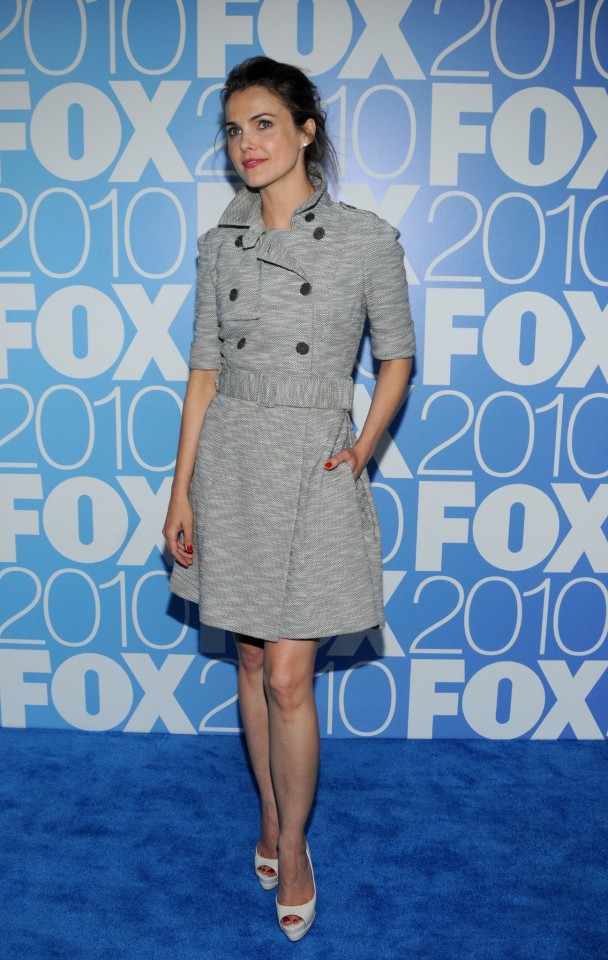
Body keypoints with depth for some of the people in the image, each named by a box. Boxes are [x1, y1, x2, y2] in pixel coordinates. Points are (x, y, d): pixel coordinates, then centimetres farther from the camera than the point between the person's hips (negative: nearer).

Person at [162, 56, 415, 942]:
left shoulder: (367, 240, -5)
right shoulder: (219, 245, 5)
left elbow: (397, 355, 5)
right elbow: (205, 369, 6)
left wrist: (364, 449, -7)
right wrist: (183, 488, 3)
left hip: (312, 469, -3)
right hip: (230, 462, 4)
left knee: (288, 678, 0)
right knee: (252, 661, 14)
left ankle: (293, 850, 24)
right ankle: (272, 818, 36)